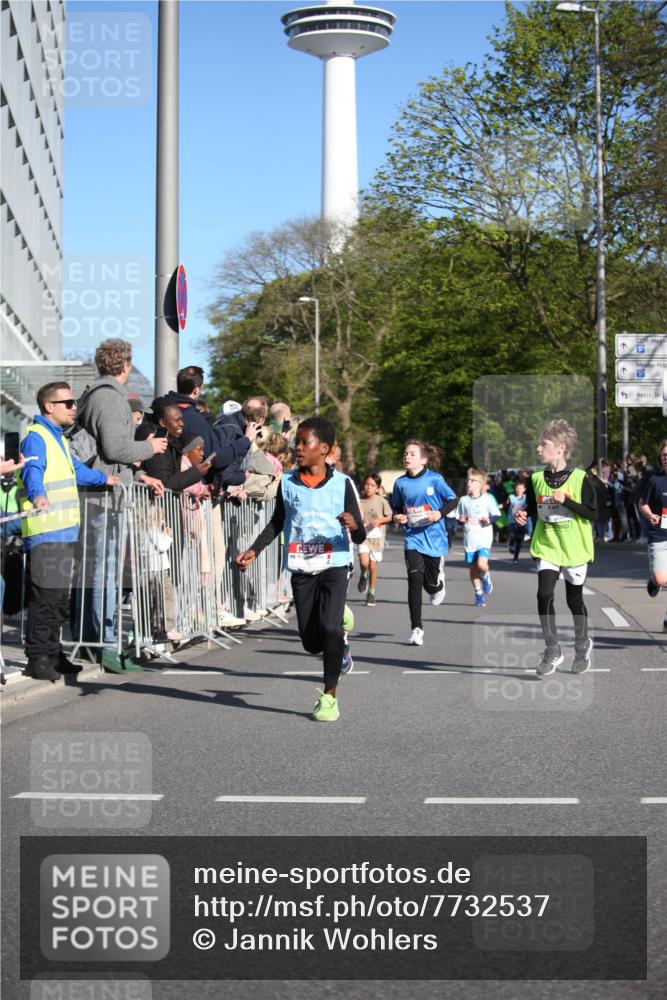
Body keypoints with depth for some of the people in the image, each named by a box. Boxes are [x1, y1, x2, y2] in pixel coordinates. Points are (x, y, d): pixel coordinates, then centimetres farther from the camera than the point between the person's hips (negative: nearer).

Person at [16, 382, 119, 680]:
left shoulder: (58, 438, 24)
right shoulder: (36, 437, -9)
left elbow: (75, 470, 41)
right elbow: (31, 471, -27)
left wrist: (102, 478, 55)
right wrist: (38, 495, -46)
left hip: (64, 532, 10)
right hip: (44, 532, -10)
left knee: (60, 598, 12)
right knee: (45, 597, -11)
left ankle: (52, 654, 20)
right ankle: (37, 658, -7)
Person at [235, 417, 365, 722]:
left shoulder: (342, 483, -7)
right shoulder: (287, 483, 1)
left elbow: (359, 537, -7)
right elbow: (277, 523, 15)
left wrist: (353, 526, -29)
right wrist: (254, 550, 3)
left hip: (334, 565, -3)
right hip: (301, 568, 3)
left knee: (328, 627, -20)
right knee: (311, 641, 4)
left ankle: (329, 696, -6)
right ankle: (340, 645, 41)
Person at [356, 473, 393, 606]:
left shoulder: (381, 501, -4)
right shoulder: (359, 501, 2)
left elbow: (389, 517, 3)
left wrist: (380, 520, -15)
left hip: (377, 537, -1)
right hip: (363, 537, 1)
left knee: (373, 566, 4)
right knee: (364, 562, -19)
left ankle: (371, 593, 20)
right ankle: (363, 577, 15)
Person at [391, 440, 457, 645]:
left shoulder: (434, 479, -8)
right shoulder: (400, 483, 0)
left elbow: (452, 500, 1)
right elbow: (396, 506, 15)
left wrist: (440, 513, -17)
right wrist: (397, 516, -6)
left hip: (434, 538, -1)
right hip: (413, 538, 1)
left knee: (431, 584, 6)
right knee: (414, 580, -13)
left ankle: (439, 587, 47)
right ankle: (416, 629, -8)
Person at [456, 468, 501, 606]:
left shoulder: (488, 498, -4)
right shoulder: (463, 500, 7)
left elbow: (496, 515, -1)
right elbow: (458, 518, 16)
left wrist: (489, 519, -20)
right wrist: (461, 520, -6)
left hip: (484, 539, -4)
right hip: (469, 540, 4)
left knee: (482, 564, -21)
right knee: (472, 569, 6)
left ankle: (485, 577, 13)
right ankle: (479, 595, 20)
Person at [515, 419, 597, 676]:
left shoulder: (579, 479, -13)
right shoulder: (536, 479, -1)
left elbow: (592, 513, -13)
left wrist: (566, 501, -24)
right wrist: (524, 514, -11)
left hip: (574, 549, -2)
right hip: (547, 546, 2)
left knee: (574, 599, 11)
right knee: (544, 594, -13)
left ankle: (583, 645, 35)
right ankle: (552, 650, 2)